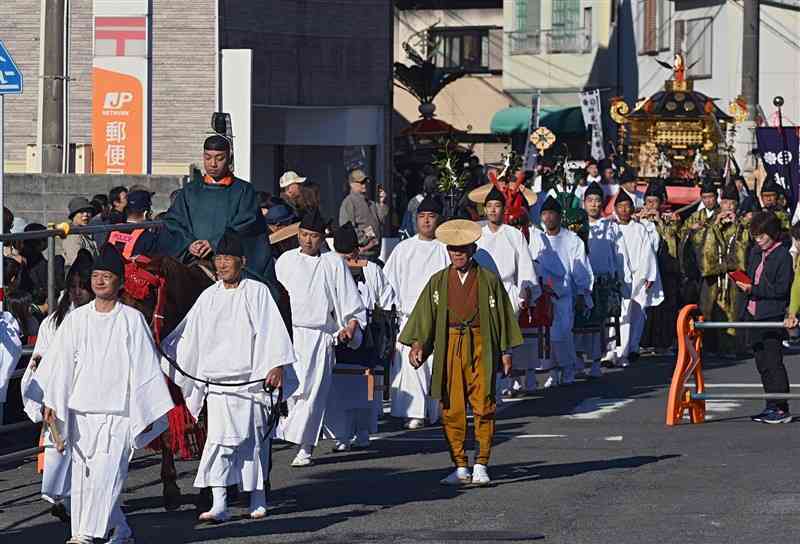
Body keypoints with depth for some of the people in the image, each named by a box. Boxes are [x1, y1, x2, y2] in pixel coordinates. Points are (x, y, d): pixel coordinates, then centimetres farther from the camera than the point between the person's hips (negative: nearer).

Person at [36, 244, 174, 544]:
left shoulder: (132, 320, 1)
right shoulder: (76, 319, 8)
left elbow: (145, 367, 3)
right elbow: (61, 363, 8)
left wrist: (147, 411, 2)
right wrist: (51, 402, 0)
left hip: (117, 412, -4)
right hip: (81, 411, 4)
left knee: (105, 474, -13)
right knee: (83, 475, 4)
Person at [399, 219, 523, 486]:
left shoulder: (489, 280, 5)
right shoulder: (438, 282, 10)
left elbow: (503, 316, 8)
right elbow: (424, 315, 6)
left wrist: (506, 352, 4)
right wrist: (417, 344, -8)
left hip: (481, 347, -2)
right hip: (449, 348, 2)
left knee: (483, 408, -6)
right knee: (452, 410, 2)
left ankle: (481, 466, 2)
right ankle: (460, 467, 9)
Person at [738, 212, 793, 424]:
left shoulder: (782, 255, -11)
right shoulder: (755, 252, 14)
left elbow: (781, 289, -16)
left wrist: (753, 289, -18)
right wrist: (743, 283, 0)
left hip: (772, 317, -8)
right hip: (754, 315, 8)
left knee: (773, 362, -7)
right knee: (762, 362, 10)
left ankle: (782, 409, -4)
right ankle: (772, 406, 17)